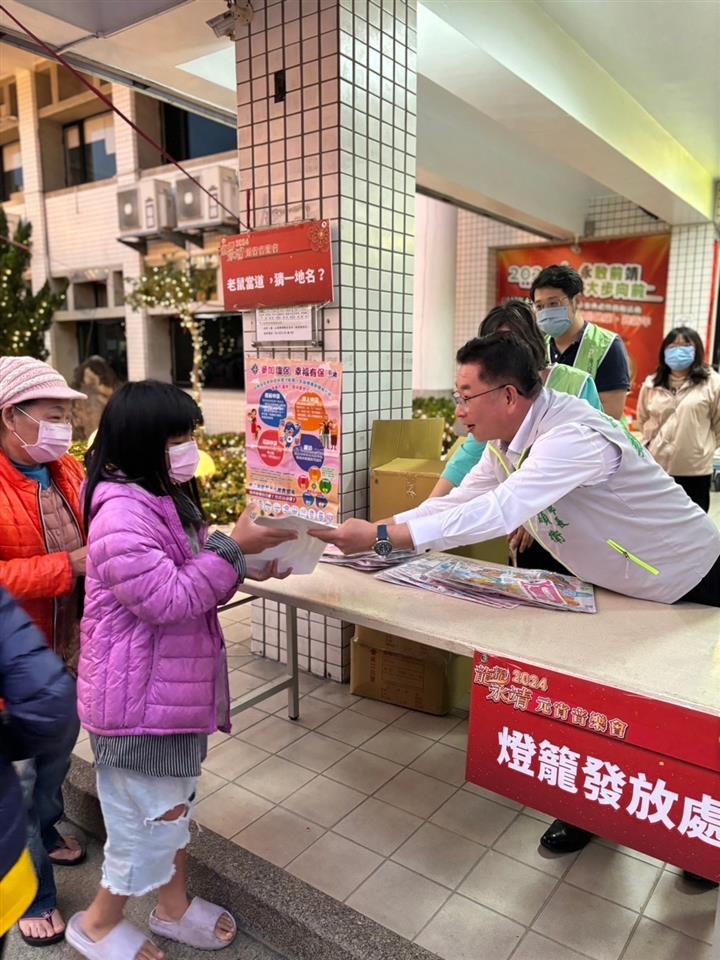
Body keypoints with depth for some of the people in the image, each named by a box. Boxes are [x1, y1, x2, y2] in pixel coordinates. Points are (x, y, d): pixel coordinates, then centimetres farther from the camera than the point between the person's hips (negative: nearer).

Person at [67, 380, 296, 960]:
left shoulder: (170, 499, 6)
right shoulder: (121, 515, -26)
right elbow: (169, 599, -27)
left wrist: (248, 567, -1)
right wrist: (235, 547, -25)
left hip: (174, 683, 10)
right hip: (140, 694, -9)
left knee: (174, 801, 24)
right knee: (150, 812, 9)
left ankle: (174, 905, 44)